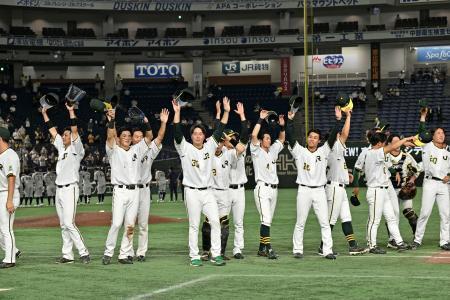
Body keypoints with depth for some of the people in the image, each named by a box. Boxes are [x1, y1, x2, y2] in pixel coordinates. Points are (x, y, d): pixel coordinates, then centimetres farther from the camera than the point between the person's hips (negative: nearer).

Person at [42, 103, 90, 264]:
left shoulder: (76, 149, -5)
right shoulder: (61, 147, 15)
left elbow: (75, 130, -17)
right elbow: (52, 130, 18)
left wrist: (71, 111, -22)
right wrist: (44, 113, 18)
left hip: (70, 189, -8)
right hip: (59, 189, 8)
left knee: (69, 224, -15)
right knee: (64, 225, 8)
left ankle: (84, 252, -11)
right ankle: (67, 255, 11)